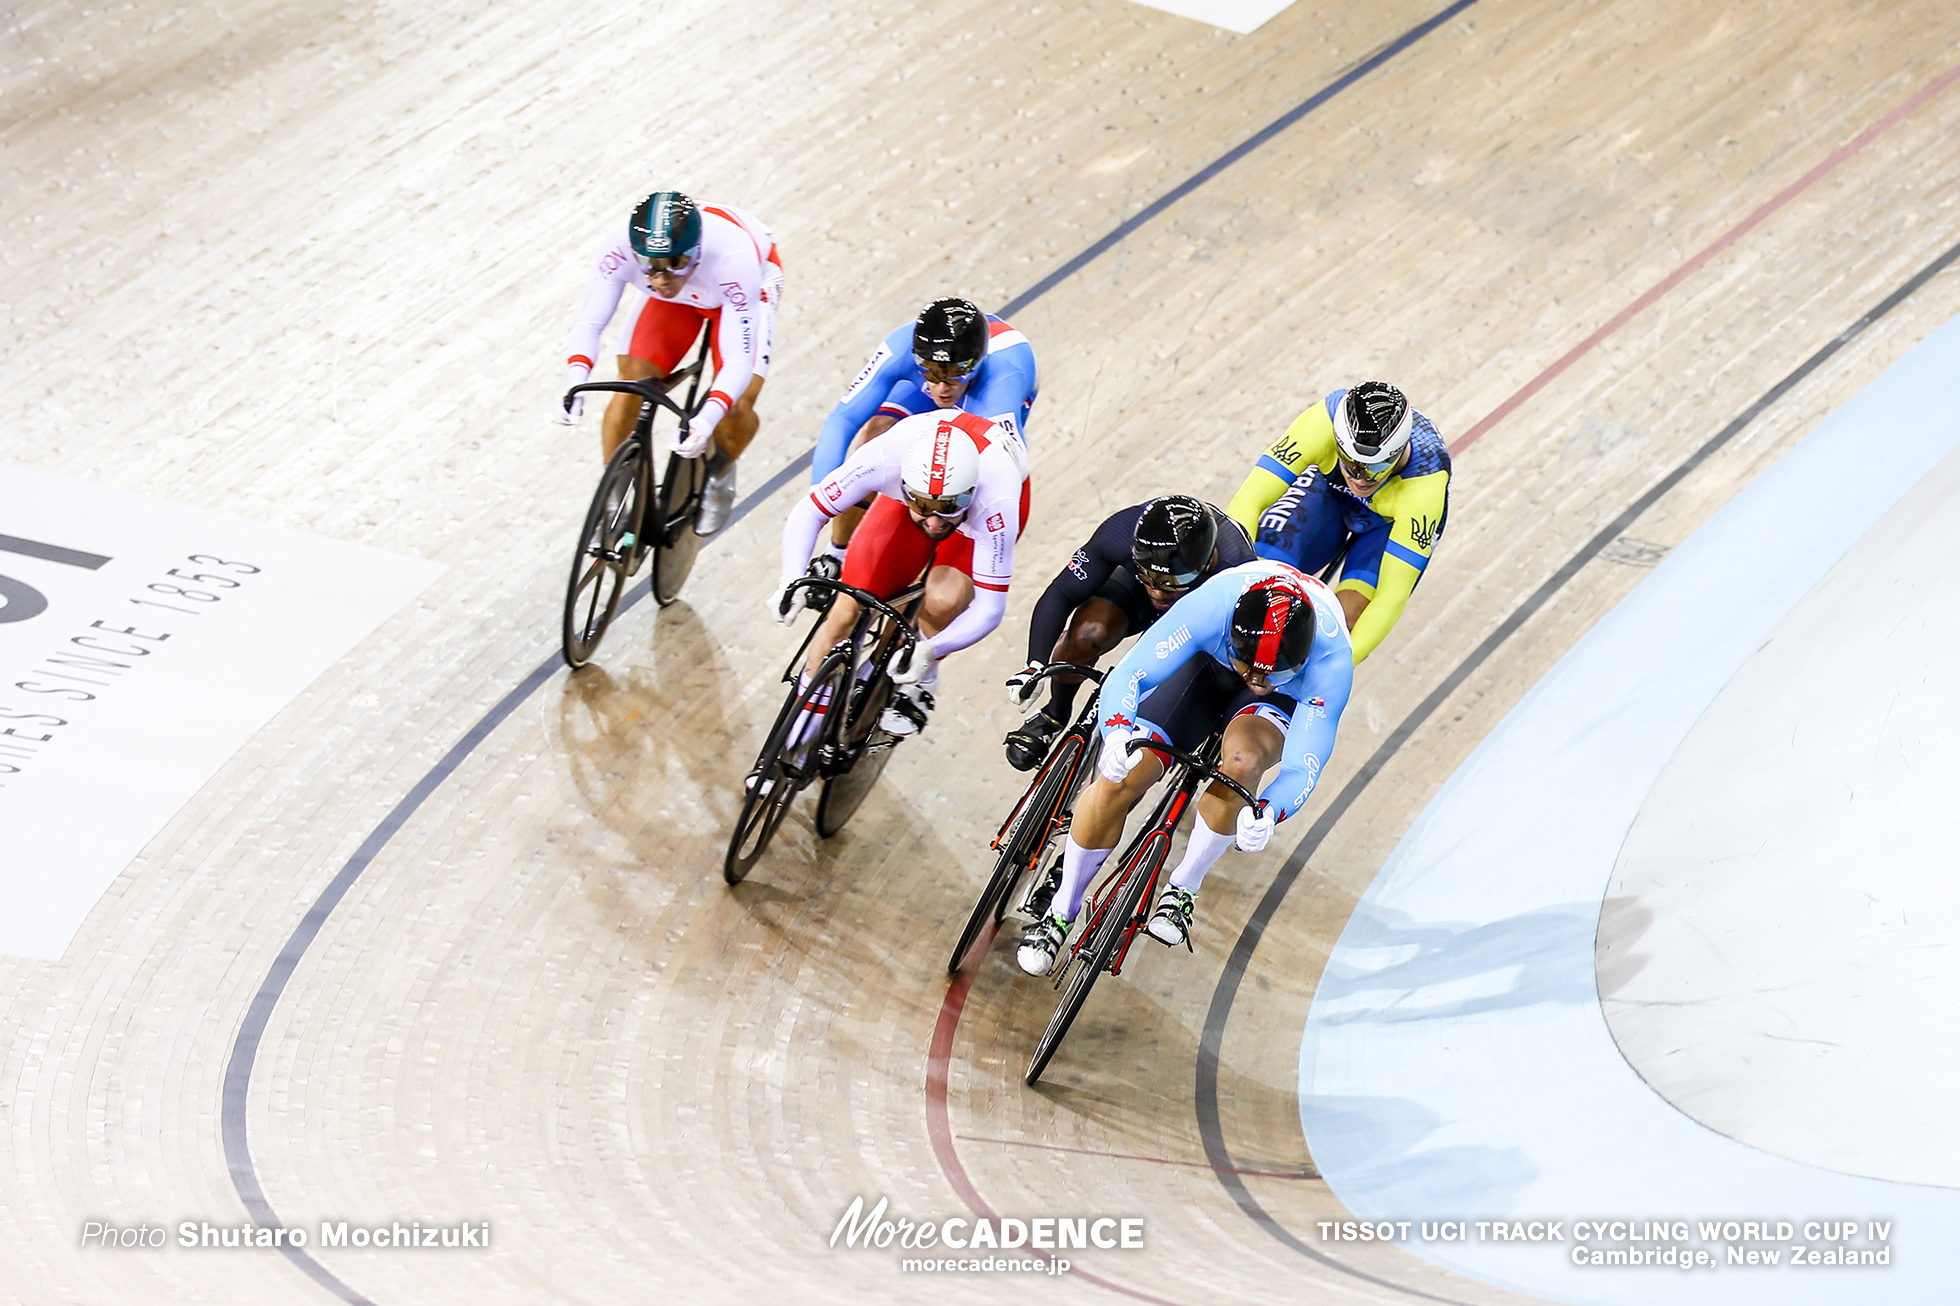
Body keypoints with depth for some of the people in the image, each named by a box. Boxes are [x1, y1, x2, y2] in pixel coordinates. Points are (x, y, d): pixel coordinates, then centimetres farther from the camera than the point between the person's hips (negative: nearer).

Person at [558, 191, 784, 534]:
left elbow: (738, 361, -41)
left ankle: (721, 468, 15)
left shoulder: (734, 259, -44)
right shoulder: (620, 247, -37)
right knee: (630, 385, -15)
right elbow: (589, 323, -28)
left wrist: (707, 419, -58)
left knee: (737, 407, -20)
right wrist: (575, 381, -48)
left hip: (751, 281, -3)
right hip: (674, 300, 3)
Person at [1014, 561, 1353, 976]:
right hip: (1208, 664, 1)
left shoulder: (1332, 661, -38)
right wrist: (1118, 733, -56)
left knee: (1243, 757, -36)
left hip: (1287, 701, -1)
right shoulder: (1212, 605, -38)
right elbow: (1128, 675, -34)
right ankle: (1060, 913, 2)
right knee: (1122, 775, -20)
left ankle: (1182, 889, -12)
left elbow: (1303, 767, -35)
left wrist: (1266, 814, -56)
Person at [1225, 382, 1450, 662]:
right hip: (1330, 487, 2)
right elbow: (1247, 503, -39)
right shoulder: (1323, 421, -38)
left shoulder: (1426, 481, -41)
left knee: (1347, 617, -28)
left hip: (1393, 521, -2)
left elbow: (1393, 596, -42)